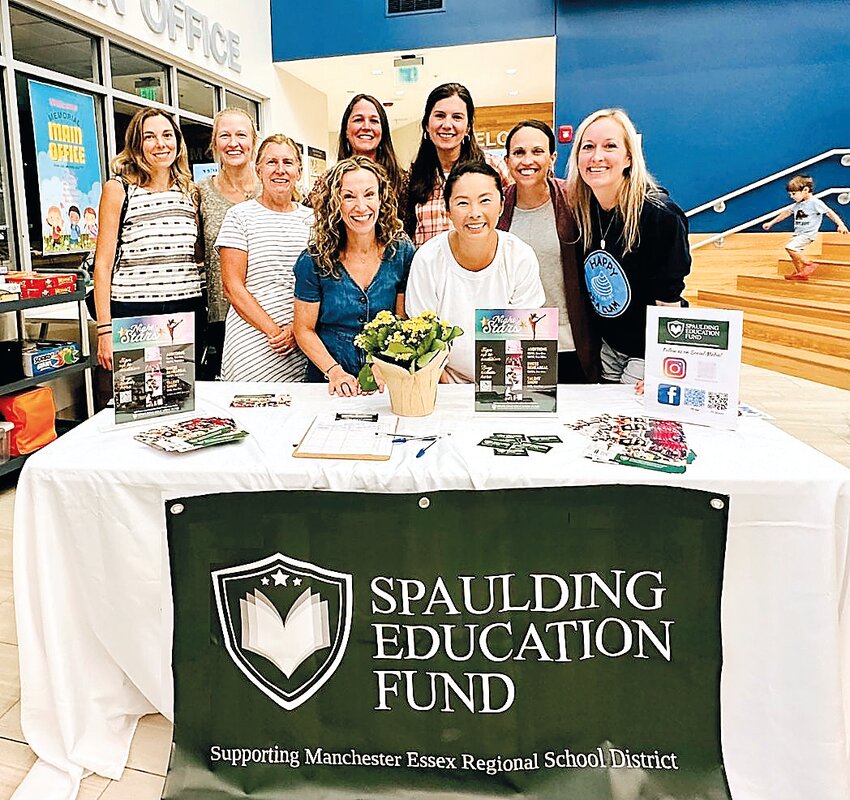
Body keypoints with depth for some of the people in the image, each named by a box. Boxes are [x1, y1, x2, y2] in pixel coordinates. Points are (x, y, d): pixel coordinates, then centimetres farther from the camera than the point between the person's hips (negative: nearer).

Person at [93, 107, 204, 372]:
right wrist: (105, 329, -10)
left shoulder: (189, 191, 14)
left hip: (188, 311, 4)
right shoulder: (118, 189, 1)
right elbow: (103, 263, -2)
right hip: (134, 312, -3)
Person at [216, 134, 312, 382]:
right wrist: (274, 331, -13)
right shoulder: (240, 215, 1)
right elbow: (232, 287, -5)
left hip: (302, 344, 3)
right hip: (253, 343, -3)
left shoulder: (310, 219, 11)